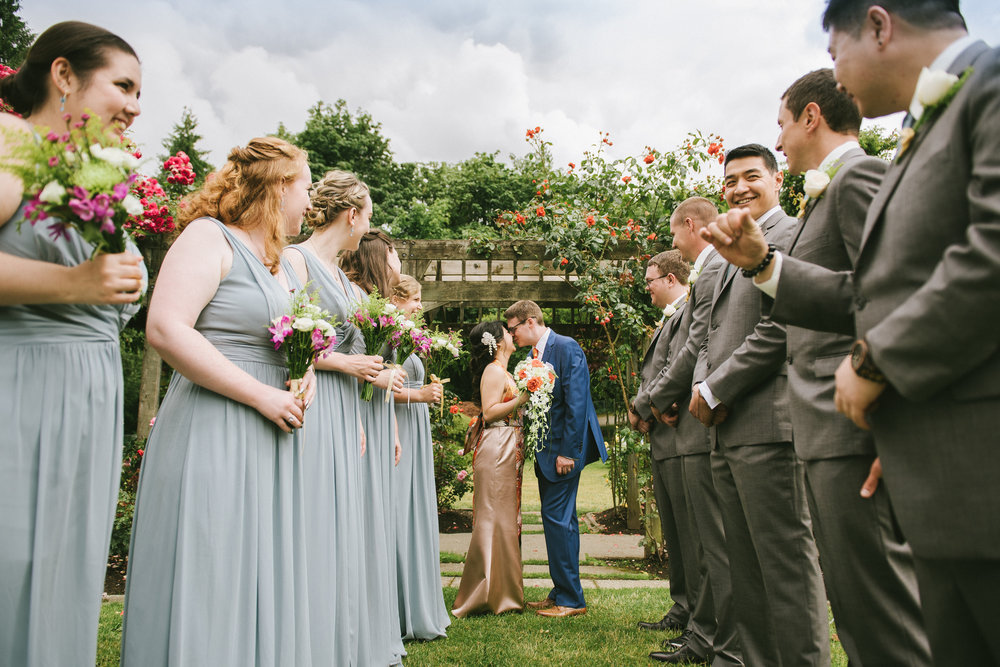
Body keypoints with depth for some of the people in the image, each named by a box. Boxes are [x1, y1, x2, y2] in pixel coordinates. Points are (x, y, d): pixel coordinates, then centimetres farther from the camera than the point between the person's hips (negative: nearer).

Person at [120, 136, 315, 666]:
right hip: (212, 437, -8)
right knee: (205, 585, -2)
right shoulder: (209, 236, -8)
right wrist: (262, 395, -19)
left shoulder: (283, 264, 18)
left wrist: (306, 374, 4)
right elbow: (166, 330, -20)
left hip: (271, 440, 9)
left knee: (261, 579, 12)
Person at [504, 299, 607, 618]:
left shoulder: (566, 348, -12)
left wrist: (568, 451, -20)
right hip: (546, 449, 9)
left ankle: (570, 600, 4)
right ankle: (562, 592, 23)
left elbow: (576, 403, -18)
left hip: (564, 448, -9)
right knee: (560, 519, 13)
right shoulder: (534, 355, 15)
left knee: (557, 517, -7)